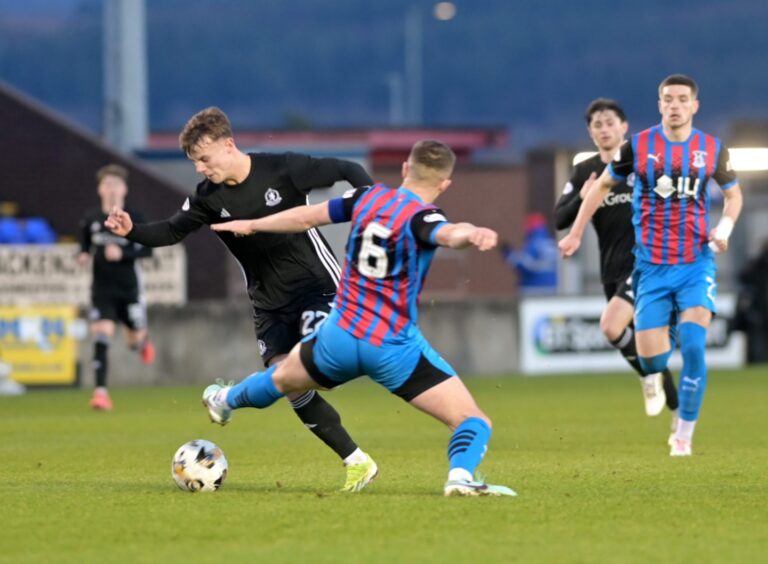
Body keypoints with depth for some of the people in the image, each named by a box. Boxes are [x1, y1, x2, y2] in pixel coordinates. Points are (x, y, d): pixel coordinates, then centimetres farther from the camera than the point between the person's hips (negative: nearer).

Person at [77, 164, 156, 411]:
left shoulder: (133, 219, -7)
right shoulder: (91, 219, 0)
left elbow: (147, 249, -9)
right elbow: (85, 245, 15)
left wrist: (122, 254, -24)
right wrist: (83, 256, -7)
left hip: (129, 289, 0)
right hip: (102, 289, 0)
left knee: (135, 340, 12)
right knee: (101, 337, -16)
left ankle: (143, 340, 52)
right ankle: (101, 392, -17)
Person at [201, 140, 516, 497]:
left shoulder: (369, 198, 0)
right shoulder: (420, 217, -17)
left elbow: (305, 217, 12)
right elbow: (447, 234, -43)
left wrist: (251, 225, 28)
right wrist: (472, 234, -65)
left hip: (341, 335, 6)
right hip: (394, 349, -6)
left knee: (283, 379, 36)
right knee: (472, 421, -7)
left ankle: (226, 401, 63)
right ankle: (461, 476, -36)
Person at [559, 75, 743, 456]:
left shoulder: (712, 149, 0)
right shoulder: (639, 146, -3)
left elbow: (733, 194, 16)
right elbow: (603, 185, 11)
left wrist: (725, 227, -3)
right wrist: (576, 233, 8)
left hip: (696, 263, 0)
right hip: (652, 265, 0)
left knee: (692, 345, -18)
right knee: (651, 359, -7)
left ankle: (685, 435, -3)